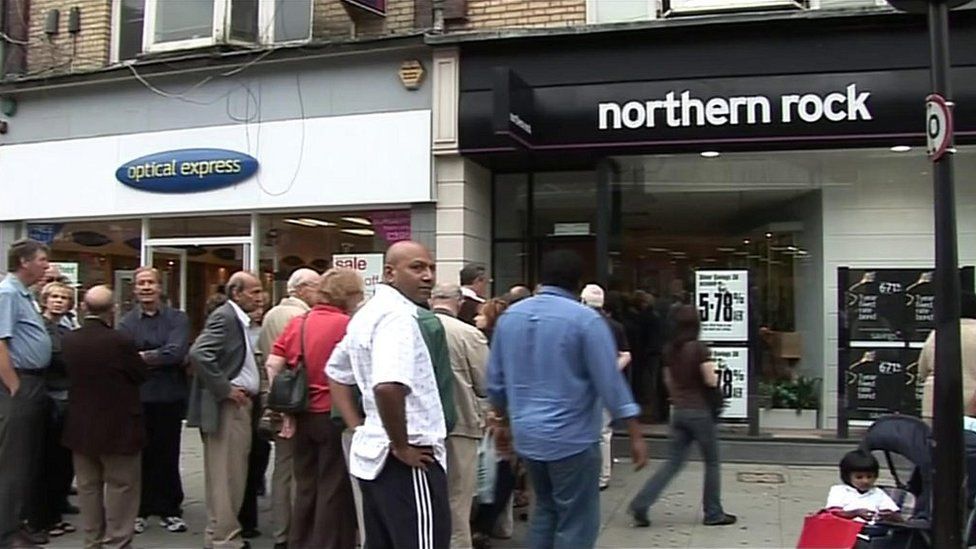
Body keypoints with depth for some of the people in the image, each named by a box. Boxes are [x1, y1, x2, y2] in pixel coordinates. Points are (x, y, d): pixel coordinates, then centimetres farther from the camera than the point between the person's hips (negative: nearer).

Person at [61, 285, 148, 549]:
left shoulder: (67, 340, -5)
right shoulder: (120, 341, -21)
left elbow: (68, 373, 9)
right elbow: (142, 375, -9)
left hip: (81, 426, 6)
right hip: (118, 426, -5)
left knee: (88, 486, 16)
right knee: (121, 486, 6)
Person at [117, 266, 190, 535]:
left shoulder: (177, 318, 2)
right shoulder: (126, 322, 3)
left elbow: (177, 352, -13)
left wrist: (143, 357, -10)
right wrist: (161, 358, -16)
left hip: (170, 396, 0)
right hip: (138, 396, 0)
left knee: (168, 454, 8)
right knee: (141, 454, 7)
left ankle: (170, 509, 19)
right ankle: (140, 509, 21)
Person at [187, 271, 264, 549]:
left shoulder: (238, 319, 14)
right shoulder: (224, 316, -14)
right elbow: (199, 354, -27)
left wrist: (249, 391, 9)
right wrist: (225, 389, -21)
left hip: (240, 405, 10)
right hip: (227, 406, -10)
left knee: (233, 474, 16)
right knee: (226, 474, -3)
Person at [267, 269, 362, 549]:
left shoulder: (297, 323, 6)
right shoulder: (347, 325, -12)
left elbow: (272, 366, 2)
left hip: (303, 416, 6)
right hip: (334, 416, -6)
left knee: (306, 486, 18)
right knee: (334, 488, 7)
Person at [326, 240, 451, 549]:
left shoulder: (367, 313, 13)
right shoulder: (399, 315, -18)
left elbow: (336, 373, 24)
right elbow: (388, 386, -34)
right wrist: (402, 446, -20)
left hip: (373, 452, 10)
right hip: (408, 461, -10)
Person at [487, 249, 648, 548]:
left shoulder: (509, 316, 4)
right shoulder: (585, 319, -13)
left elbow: (496, 380, 10)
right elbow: (610, 382, -14)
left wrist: (502, 422, 23)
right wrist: (635, 435, -7)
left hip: (527, 434, 6)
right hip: (571, 437, -6)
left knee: (546, 509, 22)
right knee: (577, 523, 5)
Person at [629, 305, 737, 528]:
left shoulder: (669, 350, 4)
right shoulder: (699, 348, -14)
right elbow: (711, 381, -15)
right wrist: (713, 372, 6)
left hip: (679, 411, 6)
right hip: (700, 411, -6)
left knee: (673, 462, 10)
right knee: (712, 463, 11)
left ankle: (640, 504, 0)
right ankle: (713, 513, 20)